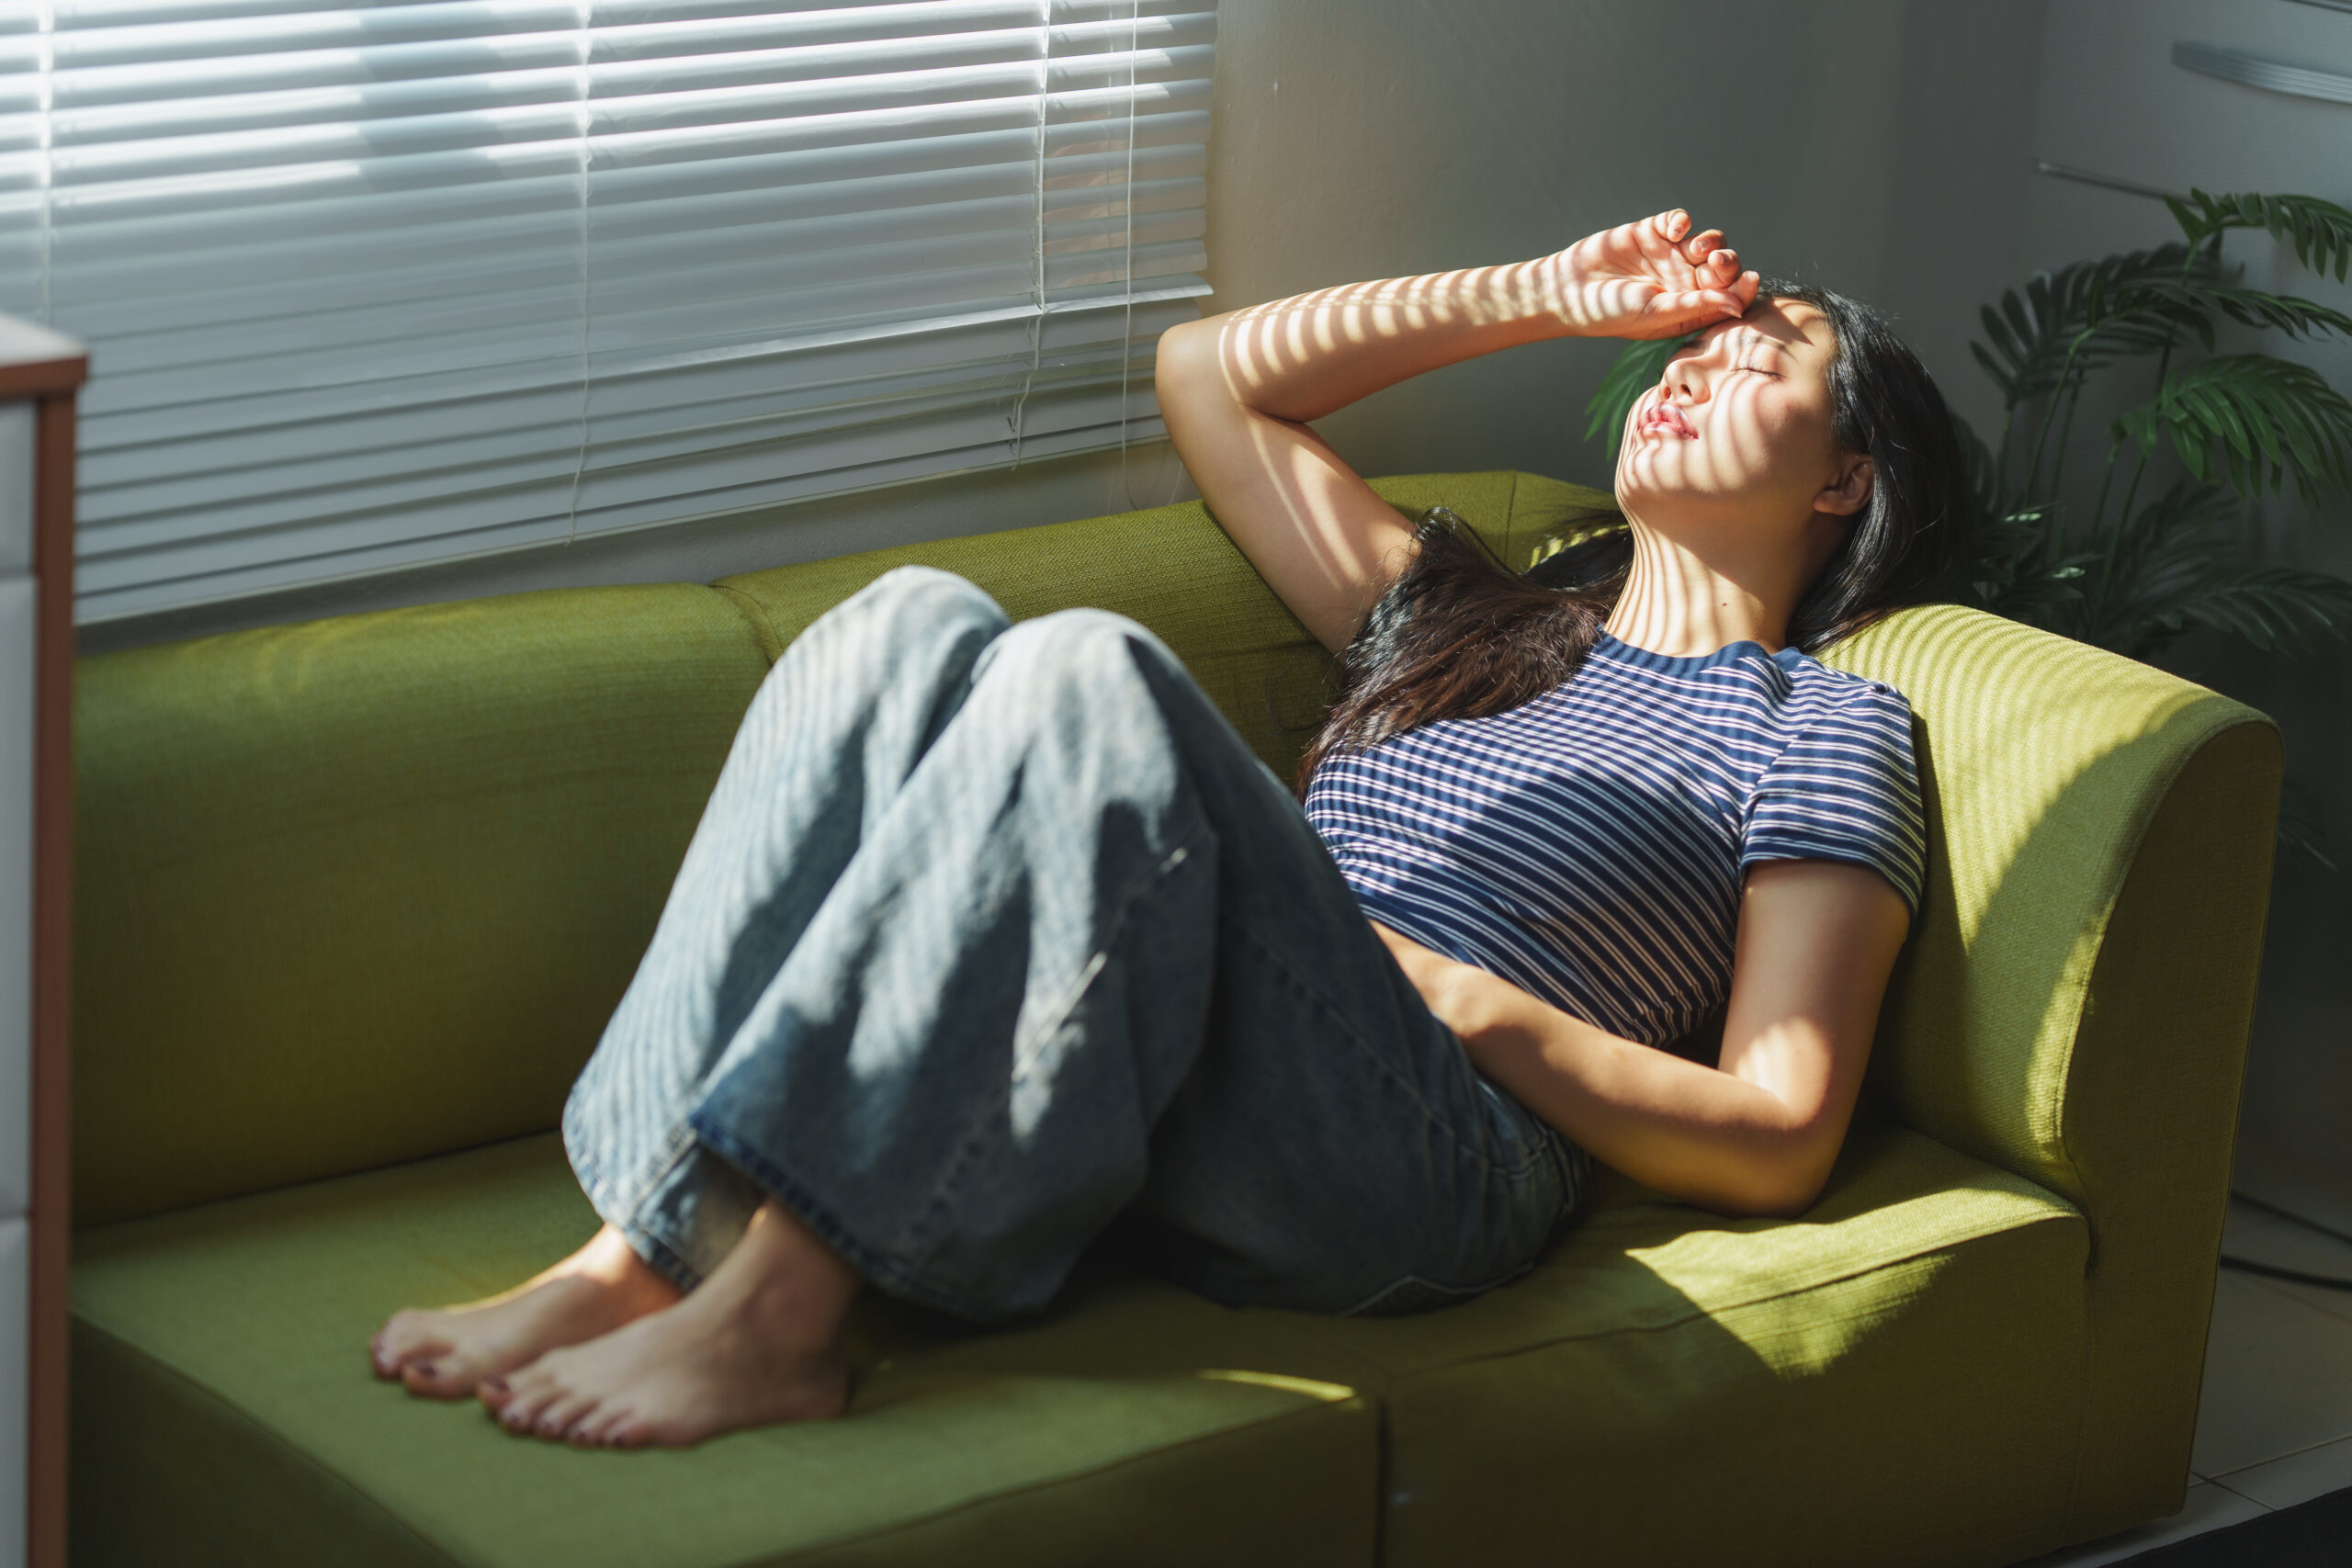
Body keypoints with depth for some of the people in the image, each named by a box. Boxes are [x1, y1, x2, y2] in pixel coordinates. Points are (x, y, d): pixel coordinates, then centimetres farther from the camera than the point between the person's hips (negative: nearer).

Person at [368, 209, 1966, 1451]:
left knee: (1089, 673, -28)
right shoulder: (1465, 622, 33)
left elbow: (1779, 1147, 2)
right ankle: (644, 1246, -26)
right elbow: (1208, 374, 36)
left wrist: (1485, 1008, -8)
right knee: (912, 627, -15)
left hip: (1422, 1168, -6)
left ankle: (773, 1307, -34)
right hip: (1153, 1125, 6)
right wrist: (1545, 296, 32)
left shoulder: (1822, 732, 13)